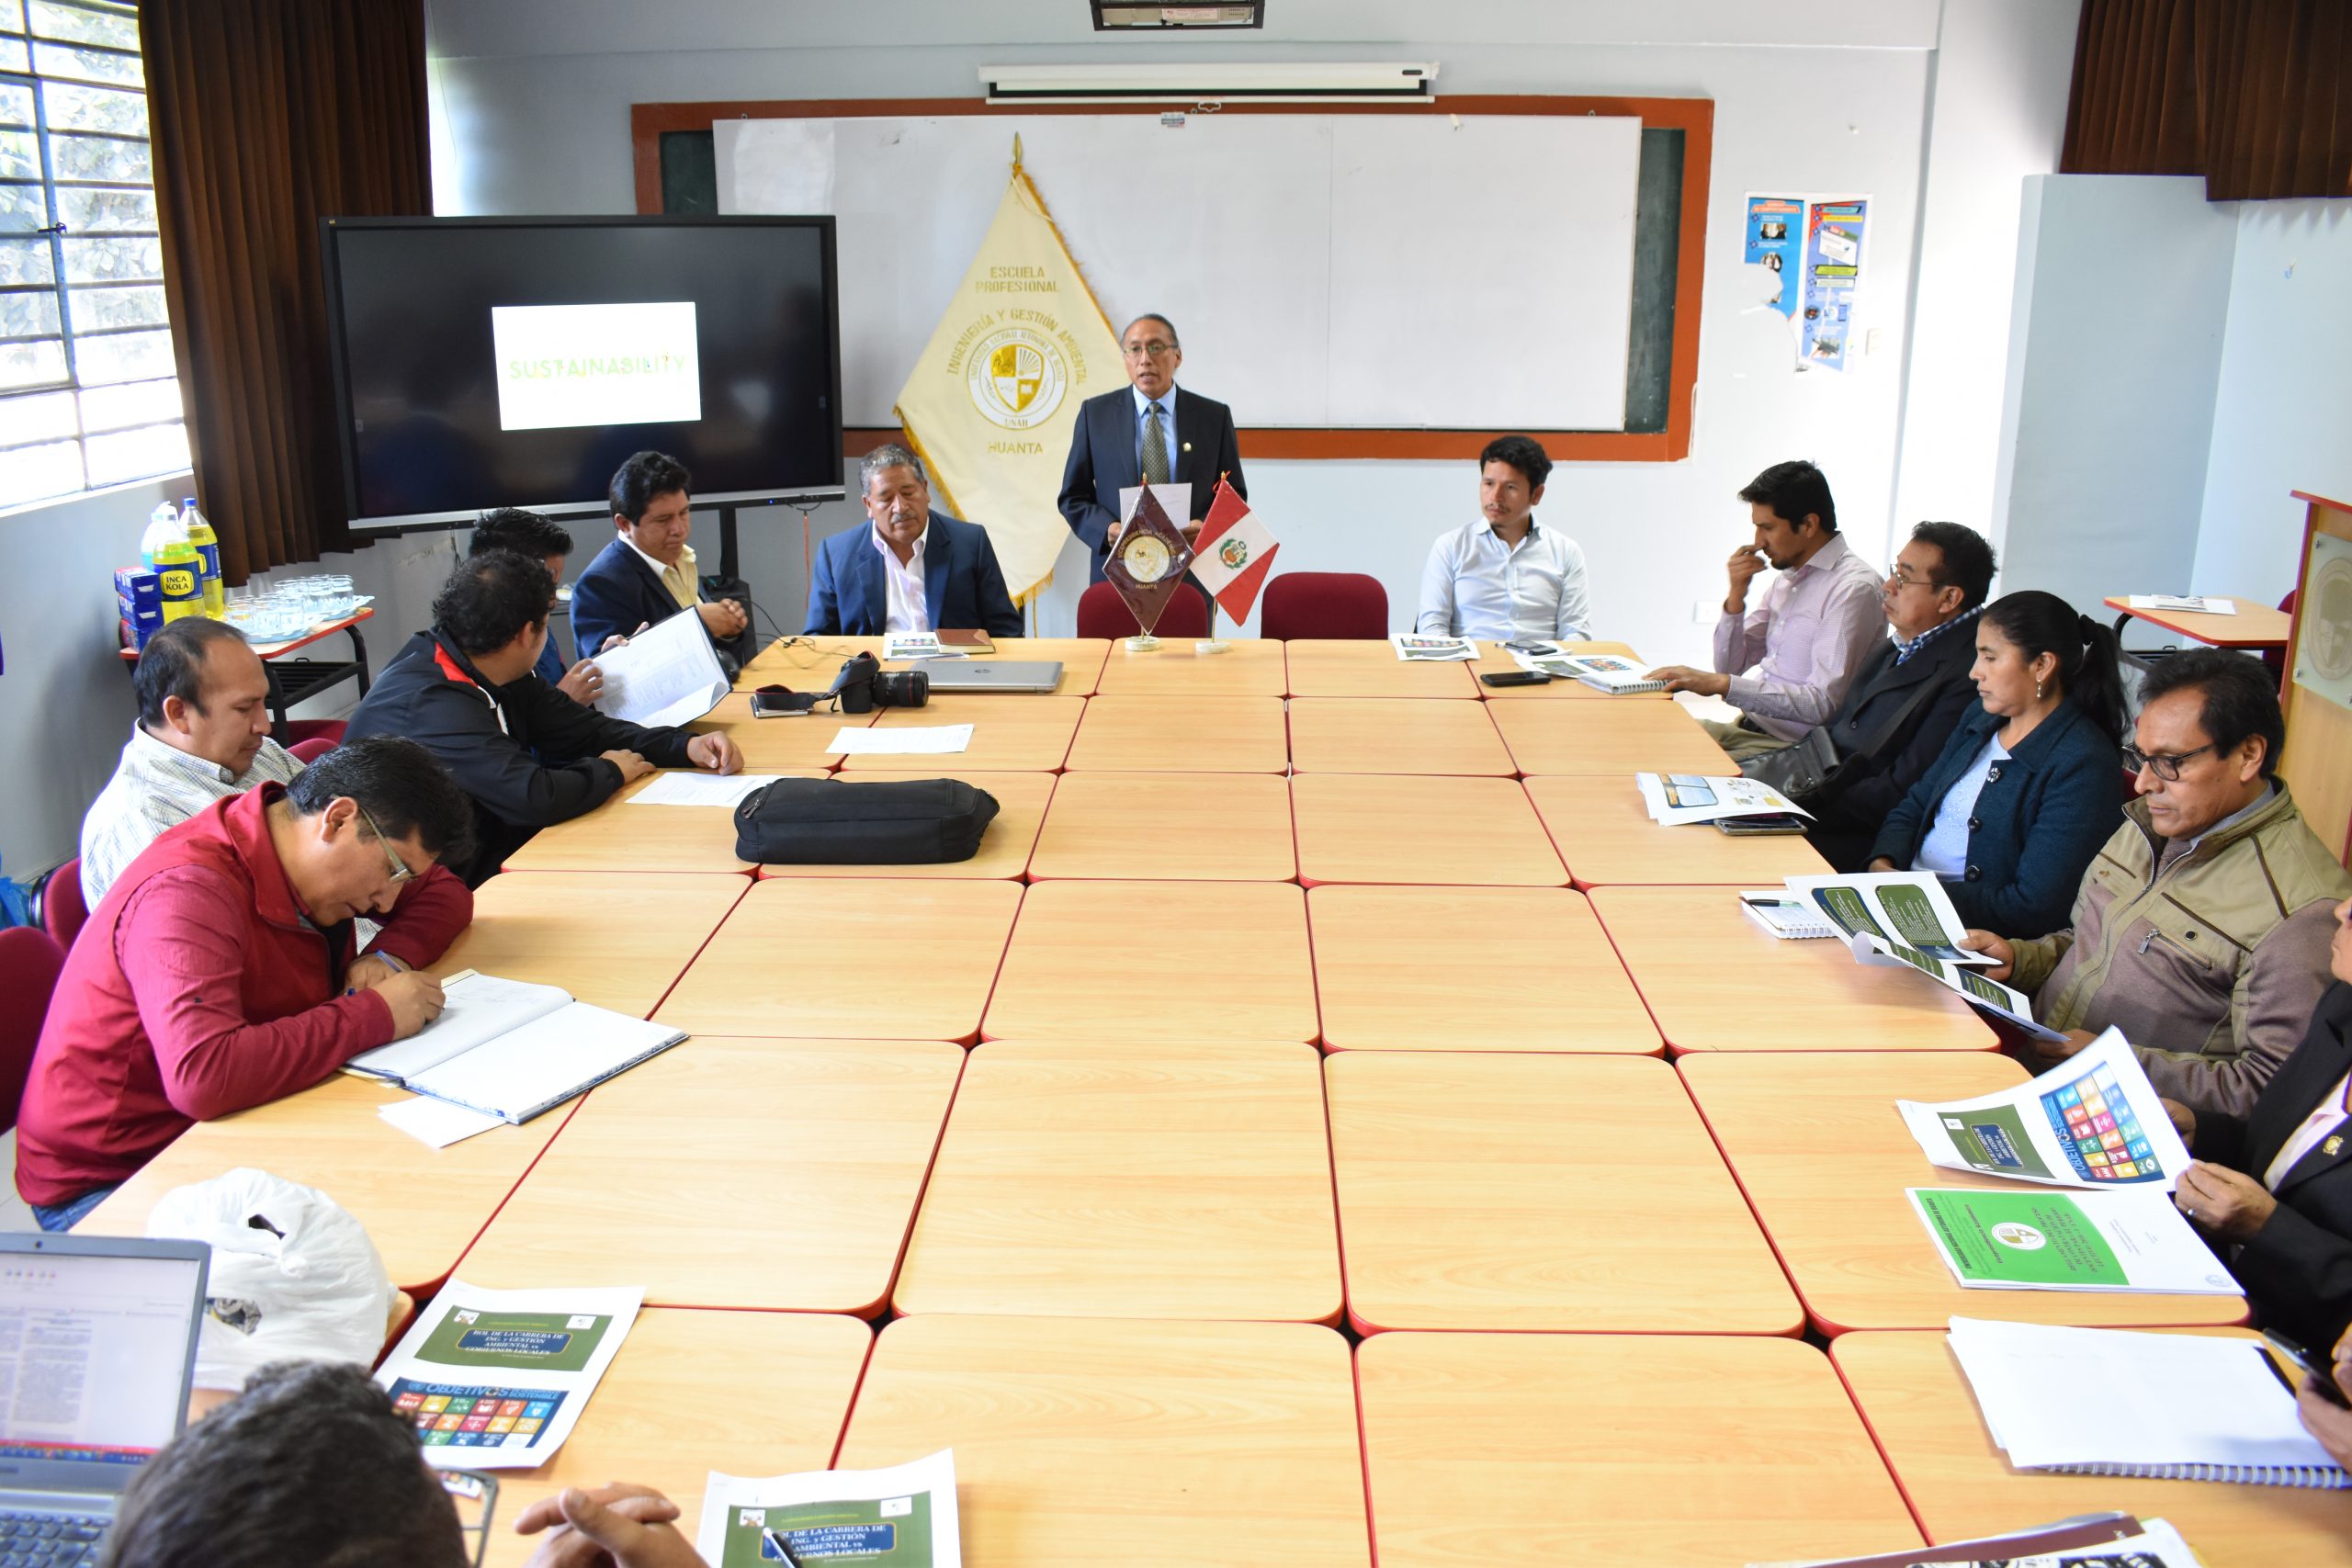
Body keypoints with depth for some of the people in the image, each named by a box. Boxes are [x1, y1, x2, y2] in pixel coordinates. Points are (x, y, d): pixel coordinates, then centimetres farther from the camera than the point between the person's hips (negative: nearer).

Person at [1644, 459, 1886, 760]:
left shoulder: (1854, 589, -14)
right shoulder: (1789, 576, 13)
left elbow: (1823, 703, -22)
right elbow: (1732, 667, 14)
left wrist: (1720, 684, -24)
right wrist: (1736, 596, -2)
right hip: (1749, 726, 8)